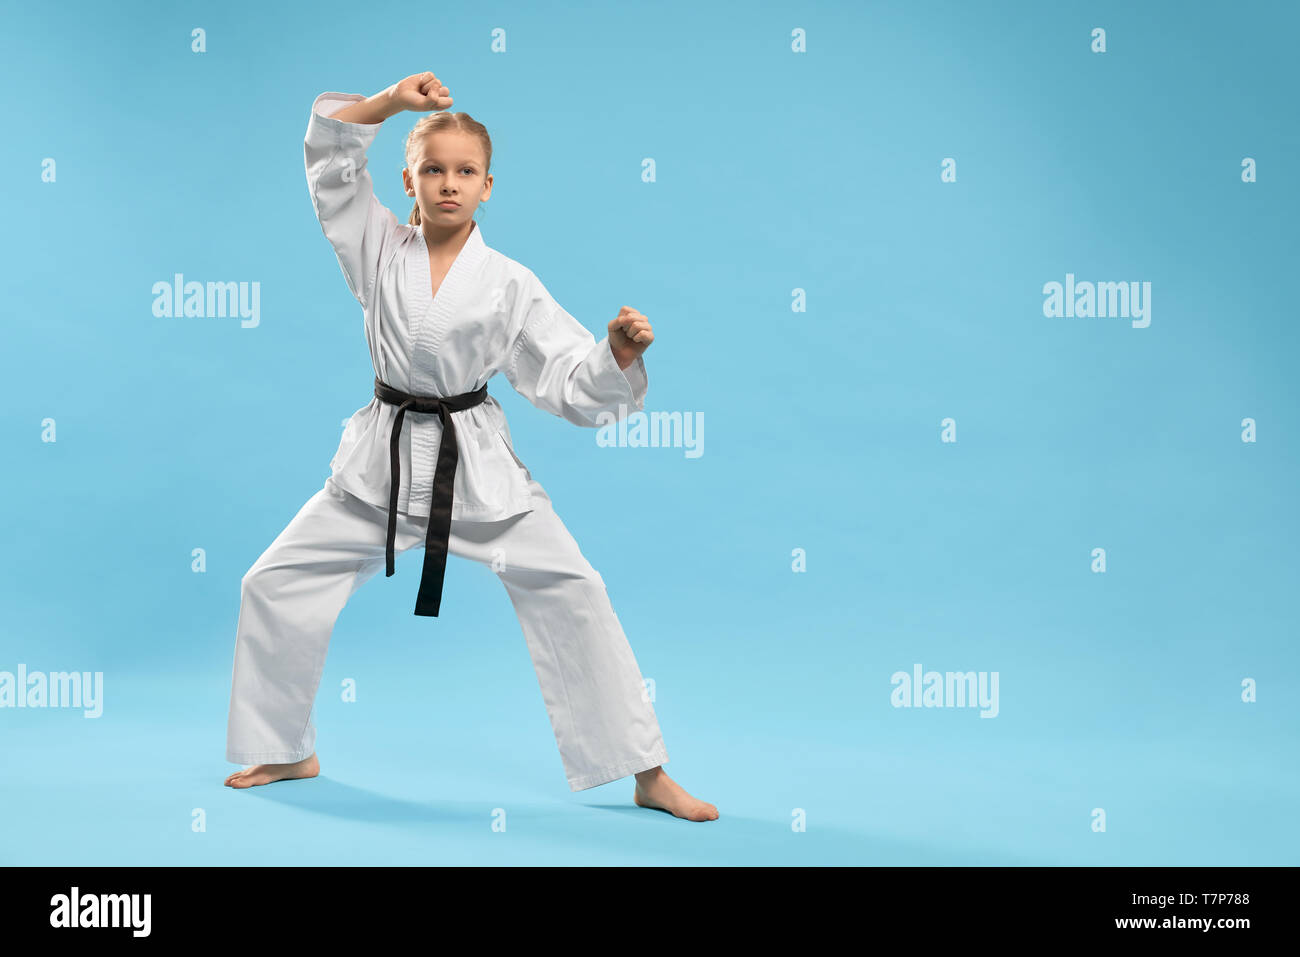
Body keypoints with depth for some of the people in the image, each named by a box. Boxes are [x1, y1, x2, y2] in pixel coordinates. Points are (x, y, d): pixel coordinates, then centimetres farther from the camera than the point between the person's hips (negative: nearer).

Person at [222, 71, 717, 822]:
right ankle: (288, 752, 26)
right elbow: (330, 154, -4)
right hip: (383, 459, 2)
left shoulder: (509, 283, -6)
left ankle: (649, 774, 0)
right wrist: (389, 102, -17)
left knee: (571, 593, -10)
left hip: (480, 464, -2)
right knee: (276, 584, 3)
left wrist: (621, 355, -26)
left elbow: (573, 387, -8)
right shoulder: (380, 250, 0)